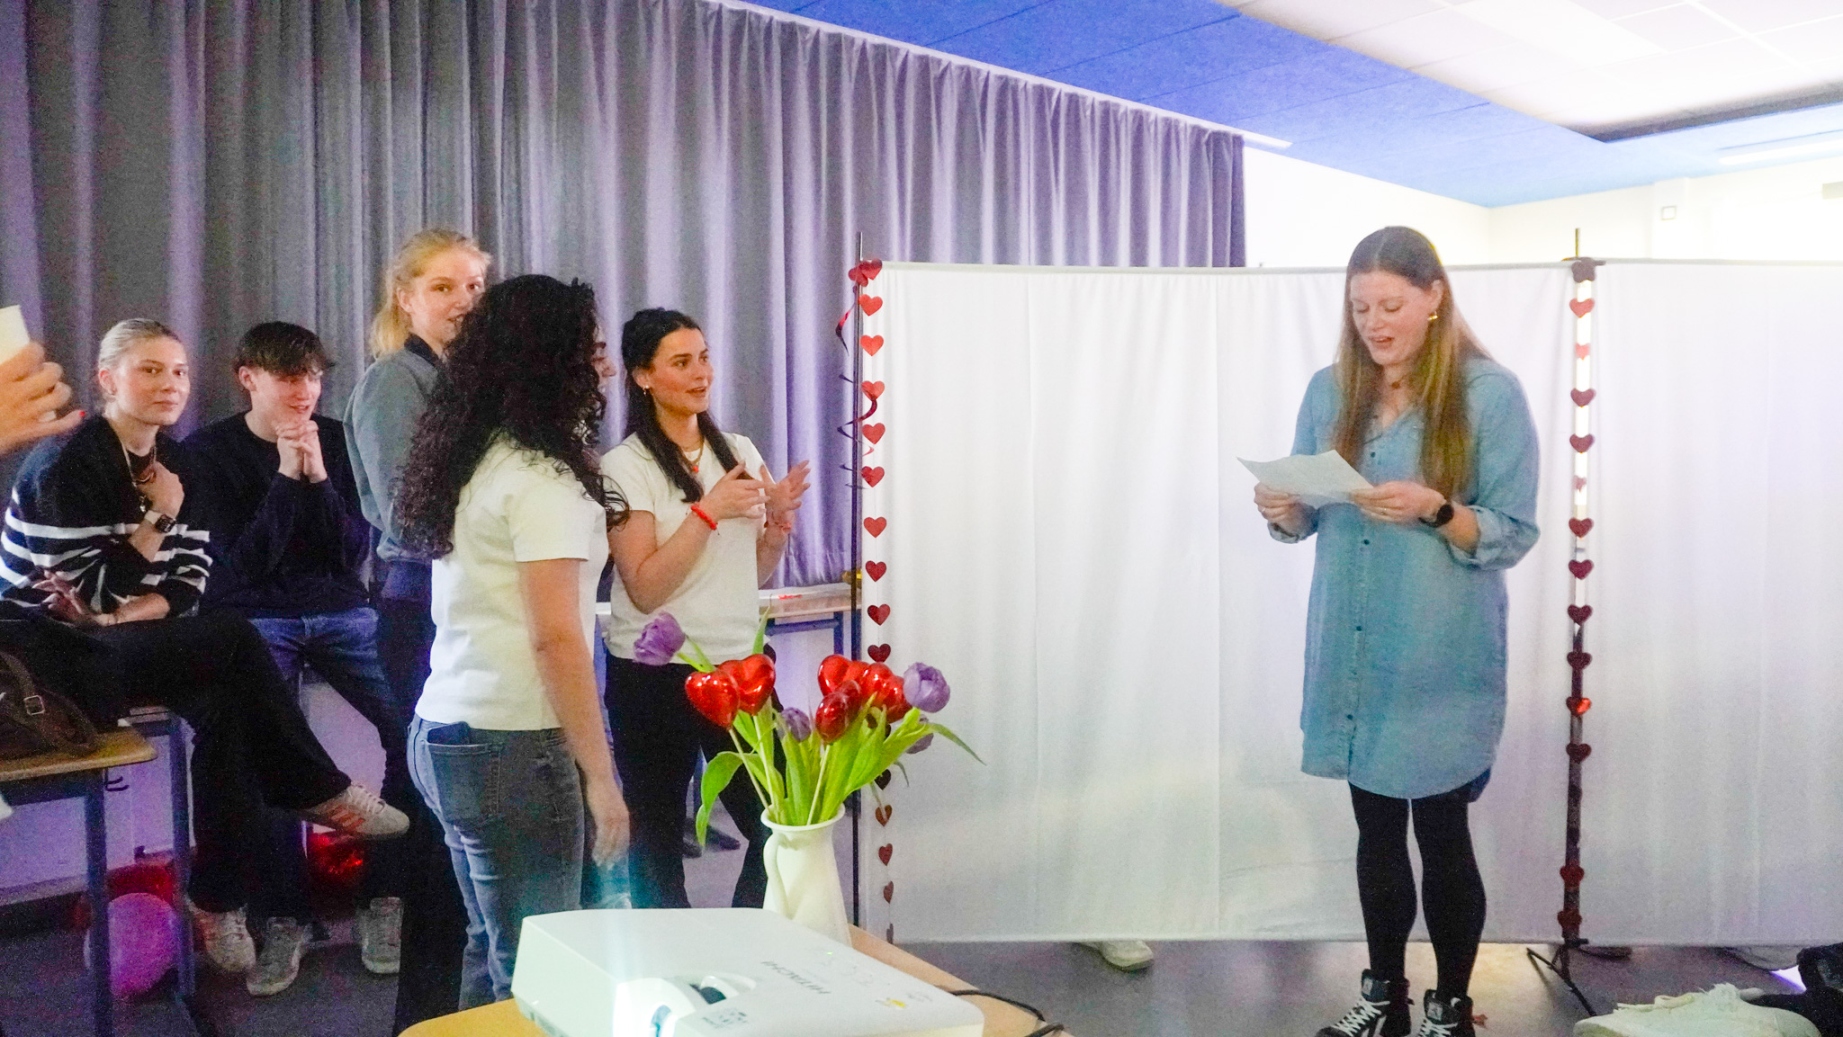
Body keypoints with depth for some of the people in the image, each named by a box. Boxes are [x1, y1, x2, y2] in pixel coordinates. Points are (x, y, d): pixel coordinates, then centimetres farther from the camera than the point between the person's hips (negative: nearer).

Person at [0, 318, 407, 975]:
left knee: (225, 706, -24)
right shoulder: (66, 466, -15)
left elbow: (188, 585, 2)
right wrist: (157, 517, -15)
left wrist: (121, 614, -17)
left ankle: (220, 899, -15)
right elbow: (90, 592, -19)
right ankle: (322, 794, -13)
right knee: (234, 641, -27)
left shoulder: (176, 464, 6)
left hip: (125, 644, 7)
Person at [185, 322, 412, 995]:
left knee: (414, 726, -19)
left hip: (341, 612, 2)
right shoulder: (208, 451, -1)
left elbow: (352, 554, -2)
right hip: (254, 620, -2)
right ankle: (285, 918, -12)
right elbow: (242, 566, -9)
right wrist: (286, 477, -18)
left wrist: (319, 478, -16)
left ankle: (383, 897, -5)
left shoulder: (338, 440, 3)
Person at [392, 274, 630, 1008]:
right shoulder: (541, 477, -14)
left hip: (443, 731, 9)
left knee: (491, 948, 18)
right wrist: (599, 774, -15)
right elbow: (556, 638, -18)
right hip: (510, 746, -9)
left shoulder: (465, 460, 11)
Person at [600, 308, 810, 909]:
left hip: (739, 663, 5)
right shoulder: (626, 467, -7)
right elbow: (645, 589, -15)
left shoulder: (740, 452, 9)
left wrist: (779, 520, -4)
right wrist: (708, 510, -19)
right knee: (658, 841, 7)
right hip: (656, 674, -4)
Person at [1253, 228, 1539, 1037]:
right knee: (1376, 828, 15)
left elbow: (1514, 535, -9)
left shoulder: (1491, 394, -8)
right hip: (1351, 652, 4)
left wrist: (1435, 512, -26)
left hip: (1440, 659, -4)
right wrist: (1282, 511, -11)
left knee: (1441, 833, 5)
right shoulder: (1329, 392, 5)